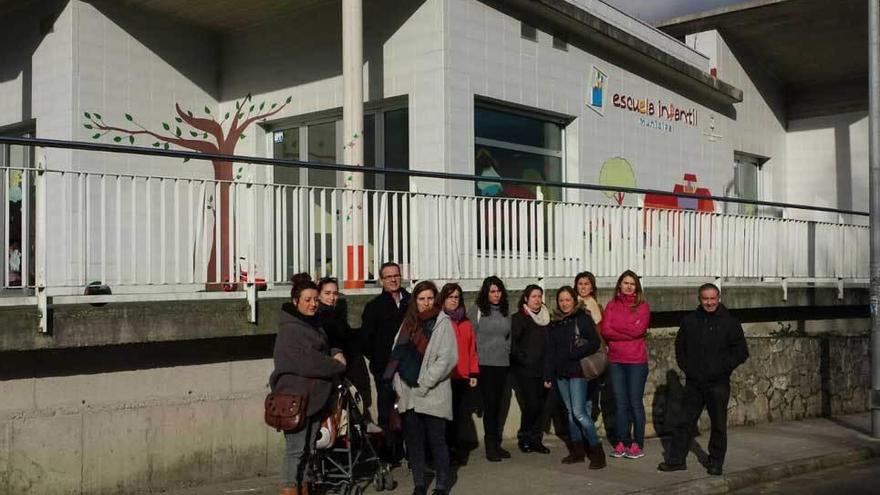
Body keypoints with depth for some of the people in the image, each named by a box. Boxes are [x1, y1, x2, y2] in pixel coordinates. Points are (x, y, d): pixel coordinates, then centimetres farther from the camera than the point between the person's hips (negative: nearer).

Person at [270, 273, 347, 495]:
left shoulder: (314, 324, 15)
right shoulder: (289, 329, -14)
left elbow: (324, 351, 23)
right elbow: (306, 362, -22)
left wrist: (335, 354, -1)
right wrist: (337, 365, -11)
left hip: (314, 397, 9)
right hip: (295, 396, -9)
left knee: (308, 447, 14)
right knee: (295, 448, -6)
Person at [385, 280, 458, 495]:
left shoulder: (442, 323, -3)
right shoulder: (408, 323, 12)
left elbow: (446, 358, -10)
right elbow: (397, 355, 13)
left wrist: (423, 384, -11)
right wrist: (399, 386, 3)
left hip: (433, 393, -5)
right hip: (409, 394, 5)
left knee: (437, 440, 0)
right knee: (413, 441, 9)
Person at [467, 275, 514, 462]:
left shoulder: (506, 311, 9)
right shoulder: (476, 310, -4)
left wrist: (506, 351, 9)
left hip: (502, 364, 4)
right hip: (484, 364, -4)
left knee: (498, 405, 10)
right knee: (489, 404, -5)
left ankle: (496, 444, 18)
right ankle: (490, 446, 1)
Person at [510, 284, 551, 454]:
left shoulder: (545, 317, 15)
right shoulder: (518, 318, -2)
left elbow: (549, 342, 14)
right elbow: (512, 344, -7)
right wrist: (523, 360, -10)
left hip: (543, 368, 5)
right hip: (526, 370, -5)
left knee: (540, 404, 4)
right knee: (532, 403, -9)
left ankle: (536, 440, 14)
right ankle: (524, 438, 7)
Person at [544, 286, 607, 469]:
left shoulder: (582, 318, -5)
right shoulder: (554, 323, 13)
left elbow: (595, 343, -10)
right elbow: (550, 351, 14)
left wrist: (574, 354, -17)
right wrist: (548, 375, 9)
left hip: (578, 372, -6)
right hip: (561, 373, 6)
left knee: (579, 412, -12)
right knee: (570, 411, 10)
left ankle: (597, 453, -5)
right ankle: (577, 451, 18)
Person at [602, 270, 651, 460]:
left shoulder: (642, 306, 1)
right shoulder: (611, 305, 8)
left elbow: (639, 329, -14)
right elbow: (605, 331, -4)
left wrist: (616, 326, -7)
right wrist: (629, 332, -11)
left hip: (636, 361, -3)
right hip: (615, 361, 3)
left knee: (636, 403, 2)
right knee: (620, 403, 8)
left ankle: (638, 444, 10)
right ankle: (622, 442, 15)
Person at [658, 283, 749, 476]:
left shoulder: (729, 322, -2)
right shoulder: (689, 321, 6)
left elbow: (741, 352, 0)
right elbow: (680, 347, 16)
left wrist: (723, 368, -9)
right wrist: (686, 368, 4)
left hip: (718, 384, -2)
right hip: (693, 382, 3)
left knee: (718, 425, 5)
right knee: (683, 422, 5)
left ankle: (715, 462, 18)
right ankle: (676, 459, 13)